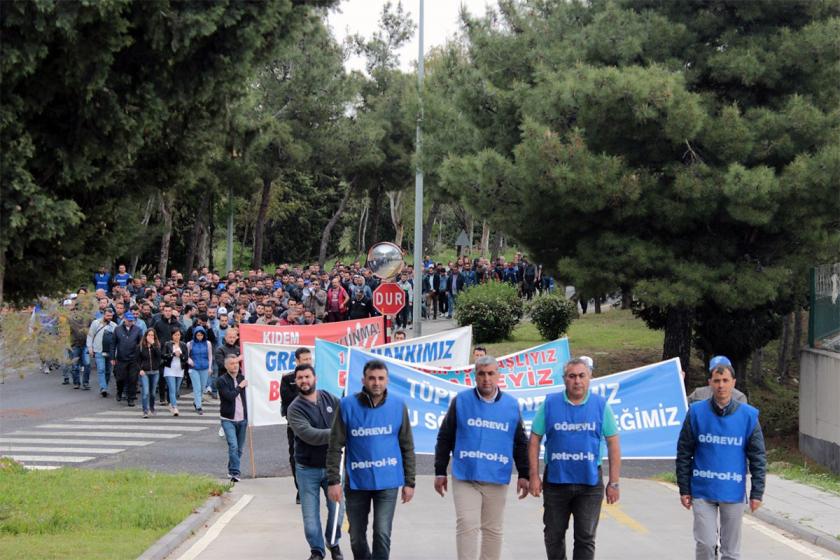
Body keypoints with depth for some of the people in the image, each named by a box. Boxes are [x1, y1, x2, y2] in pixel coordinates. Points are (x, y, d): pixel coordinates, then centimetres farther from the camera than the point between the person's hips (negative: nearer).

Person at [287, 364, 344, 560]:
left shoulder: (330, 399, 1)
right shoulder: (295, 409, -11)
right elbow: (309, 435, -24)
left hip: (332, 465, 2)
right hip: (308, 469, -2)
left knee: (337, 509, 9)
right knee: (310, 514, 5)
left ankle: (333, 542, 34)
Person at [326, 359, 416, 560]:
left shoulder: (398, 406, -2)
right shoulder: (347, 406, -6)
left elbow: (407, 447, 5)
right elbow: (335, 447, -3)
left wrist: (409, 482, 5)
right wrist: (333, 481, -8)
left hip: (388, 482, 0)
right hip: (356, 482, 1)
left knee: (382, 534, -10)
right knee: (357, 537, 11)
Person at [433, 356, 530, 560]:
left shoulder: (511, 405, 6)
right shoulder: (460, 401, 1)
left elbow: (521, 443, 13)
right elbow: (444, 439, 6)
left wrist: (524, 475, 9)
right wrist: (440, 472, 5)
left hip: (497, 479, 2)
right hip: (465, 477, -2)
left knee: (493, 529, 9)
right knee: (467, 526, -8)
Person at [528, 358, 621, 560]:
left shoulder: (601, 405, 0)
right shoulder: (550, 404, -1)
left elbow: (613, 444, 2)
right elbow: (534, 440, 3)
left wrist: (614, 483, -2)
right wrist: (534, 476, -3)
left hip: (590, 483, -1)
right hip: (556, 480, 1)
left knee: (585, 537, 1)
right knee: (554, 535, 11)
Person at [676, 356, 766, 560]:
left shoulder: (748, 415, -3)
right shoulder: (696, 413, -3)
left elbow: (758, 457, 2)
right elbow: (684, 454, 3)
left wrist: (757, 493, -1)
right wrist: (684, 489, 1)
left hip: (733, 492, 1)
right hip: (703, 491, 0)